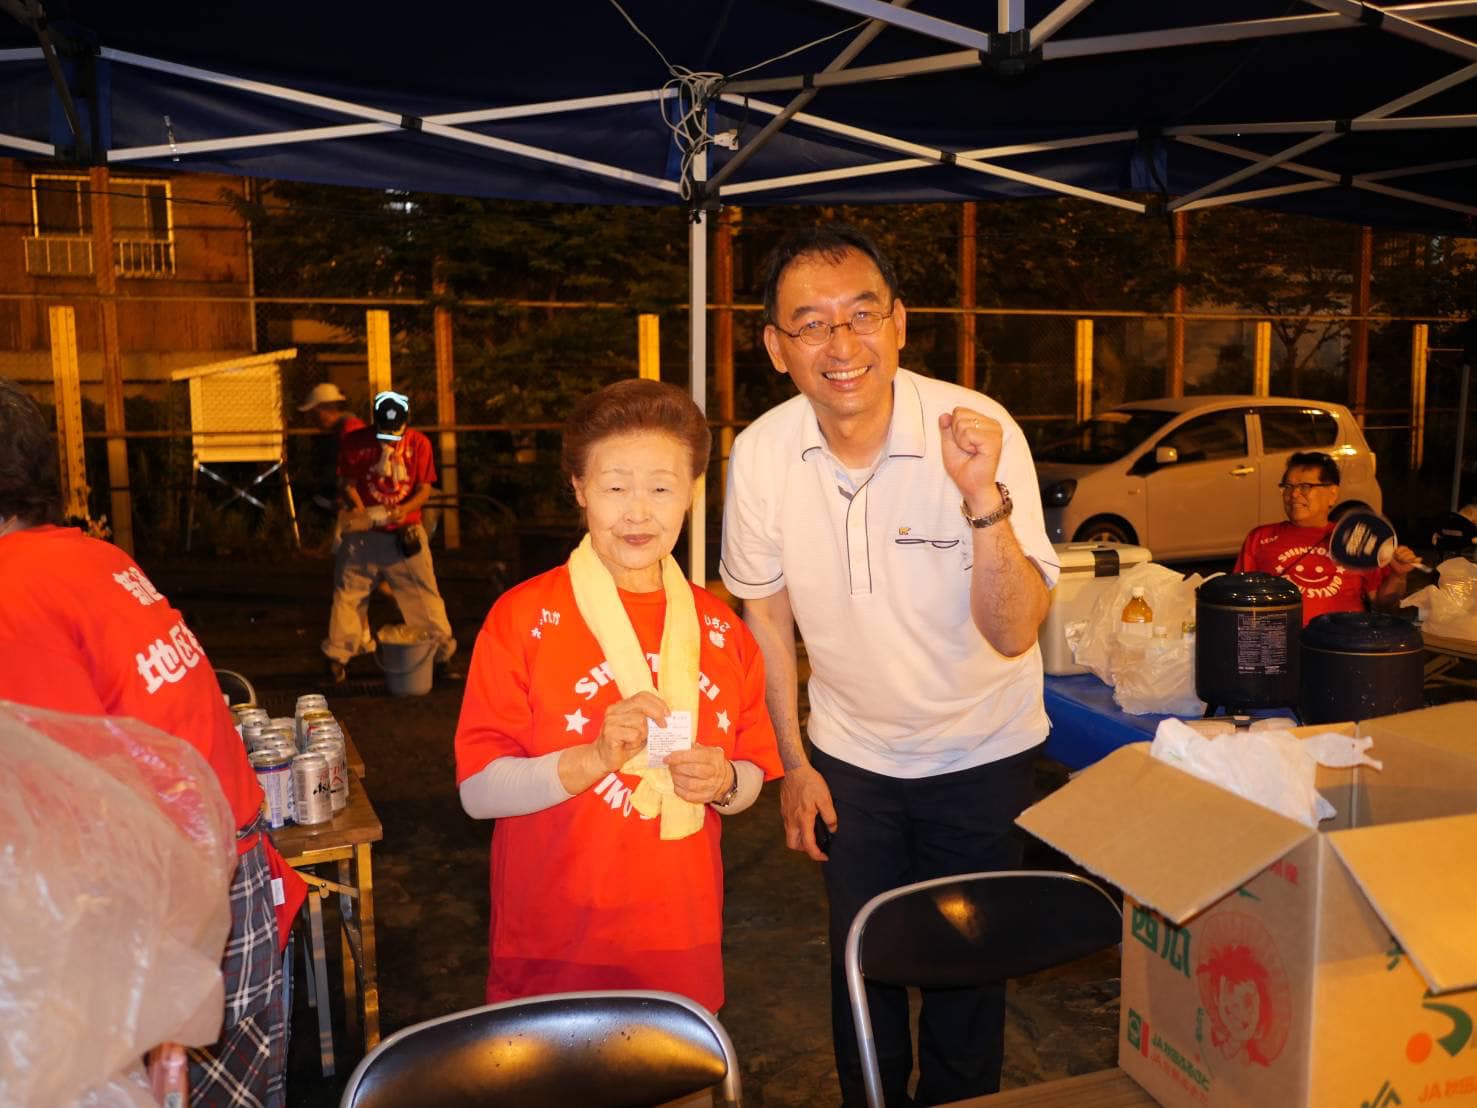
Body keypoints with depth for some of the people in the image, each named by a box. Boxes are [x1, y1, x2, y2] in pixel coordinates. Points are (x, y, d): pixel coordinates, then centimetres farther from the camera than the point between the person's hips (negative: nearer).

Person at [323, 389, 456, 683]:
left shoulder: (419, 443, -2)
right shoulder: (355, 441, -1)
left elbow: (424, 489, -3)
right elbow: (348, 484, 2)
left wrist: (403, 509, -22)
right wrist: (359, 510, -17)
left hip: (404, 533, 0)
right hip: (363, 534, 1)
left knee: (424, 595, 0)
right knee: (348, 594, 4)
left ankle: (443, 656, 10)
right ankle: (337, 659, 17)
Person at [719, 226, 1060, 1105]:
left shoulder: (980, 432, -24)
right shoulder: (761, 454, -15)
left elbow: (1013, 635, -27)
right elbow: (766, 611, 0)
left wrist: (984, 498, -43)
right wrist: (793, 761, 4)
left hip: (981, 753, -2)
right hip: (850, 757, 2)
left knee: (967, 971, 13)